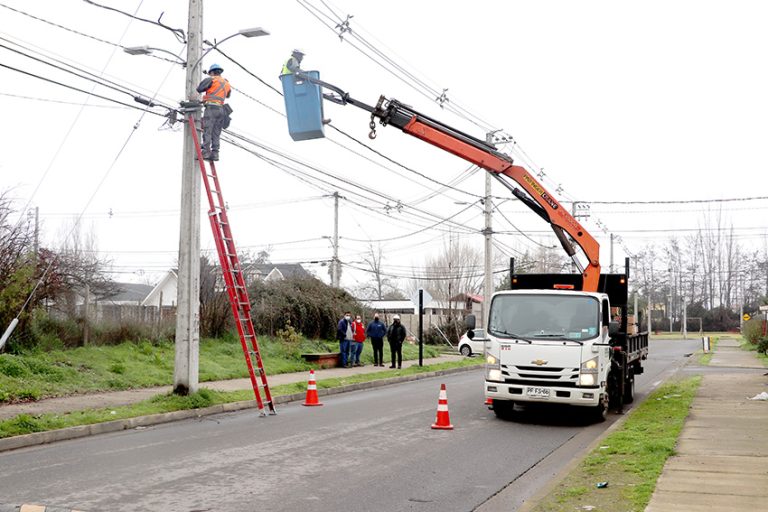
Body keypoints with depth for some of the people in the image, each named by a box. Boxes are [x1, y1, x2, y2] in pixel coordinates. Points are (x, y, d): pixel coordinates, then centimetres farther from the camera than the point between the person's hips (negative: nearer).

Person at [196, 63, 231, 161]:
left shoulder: (211, 79, 0)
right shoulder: (226, 83, 19)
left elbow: (199, 89, -4)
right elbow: (228, 95, 35)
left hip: (211, 108, -6)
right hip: (221, 110, 6)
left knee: (207, 131, -9)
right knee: (216, 134, 7)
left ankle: (206, 152, -18)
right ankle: (215, 153, 0)